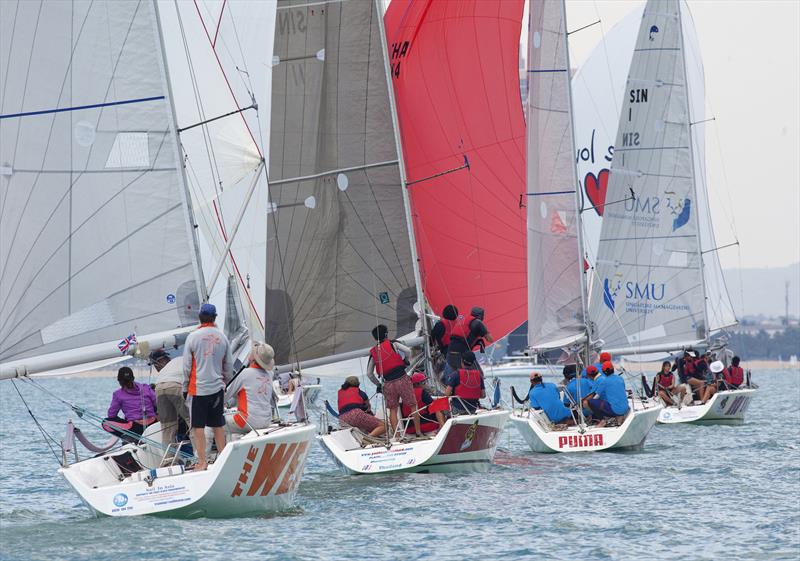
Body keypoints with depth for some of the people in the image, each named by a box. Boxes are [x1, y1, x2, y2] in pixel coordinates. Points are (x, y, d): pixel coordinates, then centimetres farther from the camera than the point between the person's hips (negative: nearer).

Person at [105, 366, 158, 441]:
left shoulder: (118, 394, -2)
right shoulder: (146, 388, 5)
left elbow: (111, 415, 6)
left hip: (136, 428, -4)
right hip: (152, 426, 4)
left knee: (105, 422, 11)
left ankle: (128, 437, -6)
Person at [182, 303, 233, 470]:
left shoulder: (193, 337, -9)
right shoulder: (222, 337, 2)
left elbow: (186, 366, -7)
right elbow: (229, 366, 10)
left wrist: (185, 386, 4)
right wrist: (225, 383, 25)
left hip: (198, 387, -4)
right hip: (217, 387, 4)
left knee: (198, 426, 1)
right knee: (218, 425, 13)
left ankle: (202, 461, 1)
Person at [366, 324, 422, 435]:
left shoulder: (373, 352, 12)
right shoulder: (393, 344, 3)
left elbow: (369, 373, 12)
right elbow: (407, 351, -12)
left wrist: (378, 385, 23)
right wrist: (405, 361, 8)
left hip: (388, 383, 3)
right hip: (402, 379, -3)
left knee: (393, 410, 10)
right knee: (413, 406, 8)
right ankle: (418, 432, 10)